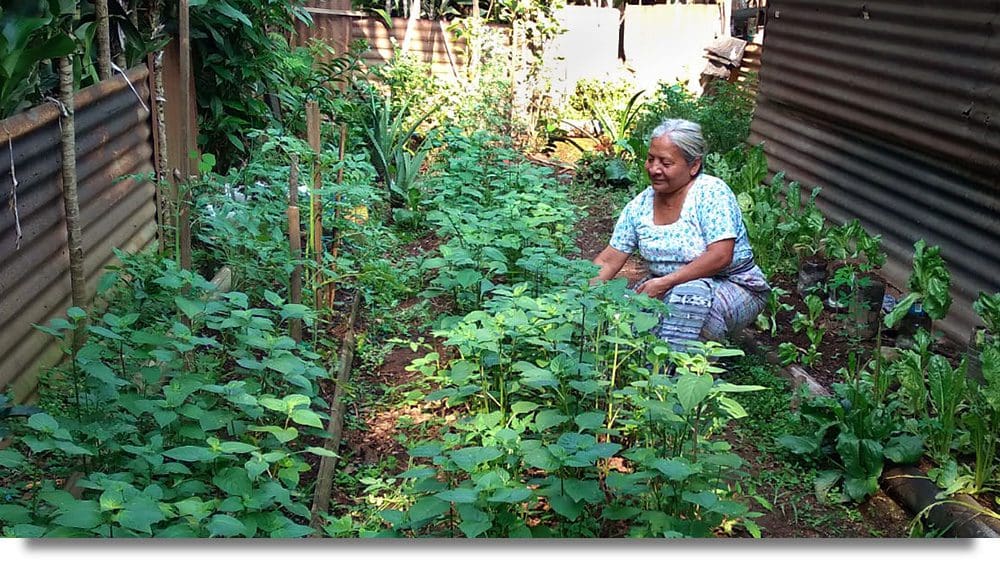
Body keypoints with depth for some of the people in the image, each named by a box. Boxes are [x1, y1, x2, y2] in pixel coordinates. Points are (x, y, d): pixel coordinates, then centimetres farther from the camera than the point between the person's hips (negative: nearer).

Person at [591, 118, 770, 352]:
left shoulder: (711, 192, -15)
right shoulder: (640, 205, 1)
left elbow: (720, 256, -24)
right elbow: (609, 260, 1)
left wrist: (666, 282, -27)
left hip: (733, 288, -5)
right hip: (668, 291, 5)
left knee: (690, 292, -38)